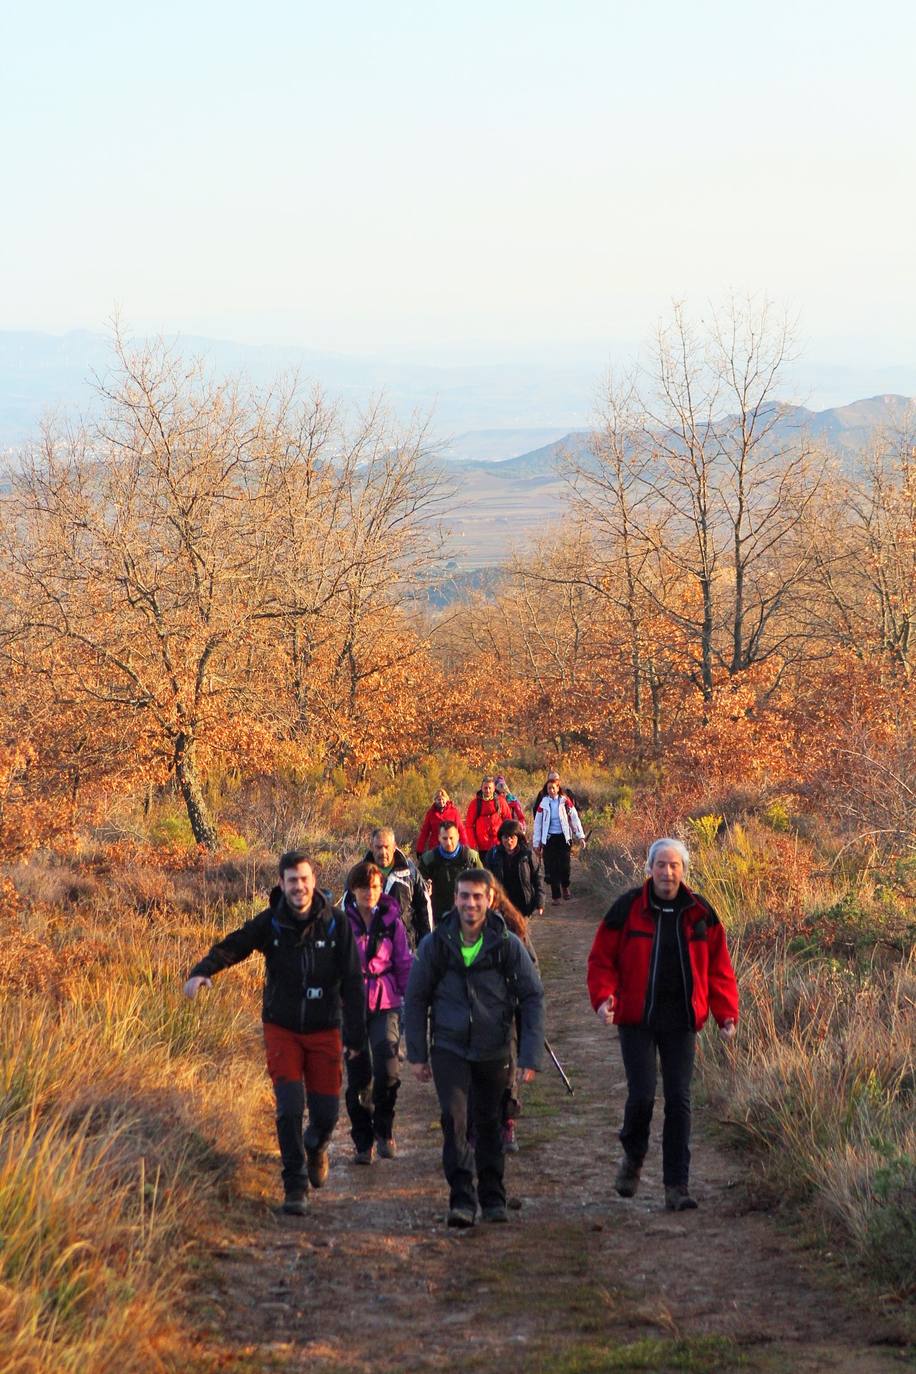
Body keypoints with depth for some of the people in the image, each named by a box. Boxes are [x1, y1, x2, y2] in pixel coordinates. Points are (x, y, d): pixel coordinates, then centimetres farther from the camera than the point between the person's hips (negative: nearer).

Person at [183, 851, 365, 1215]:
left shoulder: (336, 923, -7)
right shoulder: (270, 923, -7)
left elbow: (352, 982, -3)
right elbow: (231, 947, -14)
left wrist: (356, 1034, -4)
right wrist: (201, 971, -35)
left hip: (324, 1031, 1)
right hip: (282, 1029, 0)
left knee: (326, 1112, 3)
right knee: (290, 1107, -10)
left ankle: (316, 1147, 39)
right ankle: (295, 1185, 2)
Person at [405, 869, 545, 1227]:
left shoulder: (508, 945, -5)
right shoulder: (436, 944, -4)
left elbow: (532, 998, -1)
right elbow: (416, 999, 6)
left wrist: (530, 1056, -8)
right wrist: (417, 1054, 3)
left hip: (493, 1051, 1)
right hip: (449, 1047, 0)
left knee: (489, 1125, 11)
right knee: (454, 1119, -15)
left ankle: (493, 1199, 25)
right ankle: (462, 1200, -14)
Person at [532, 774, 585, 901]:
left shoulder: (565, 801, 1)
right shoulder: (543, 804, 3)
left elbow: (574, 818, 3)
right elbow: (538, 823, 6)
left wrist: (580, 836, -3)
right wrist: (536, 843, 5)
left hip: (564, 837, -1)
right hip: (549, 838, 1)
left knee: (564, 866, -7)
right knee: (552, 869, -1)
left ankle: (565, 887, 22)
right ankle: (556, 896, 8)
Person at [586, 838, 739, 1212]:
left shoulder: (700, 914, 3)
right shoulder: (628, 909, -3)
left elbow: (718, 968, 9)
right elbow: (602, 958, 1)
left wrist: (726, 1013, -1)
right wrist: (603, 996, -16)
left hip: (681, 1021, 2)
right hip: (637, 1020, -2)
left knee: (679, 1101, -1)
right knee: (641, 1096, -9)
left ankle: (677, 1185, 5)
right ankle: (633, 1157, 21)